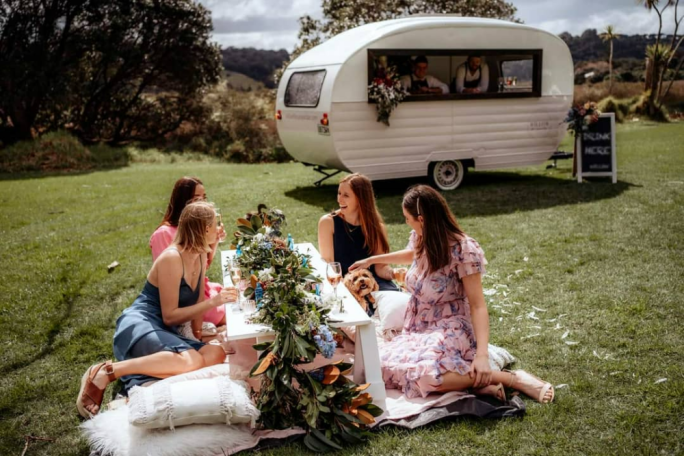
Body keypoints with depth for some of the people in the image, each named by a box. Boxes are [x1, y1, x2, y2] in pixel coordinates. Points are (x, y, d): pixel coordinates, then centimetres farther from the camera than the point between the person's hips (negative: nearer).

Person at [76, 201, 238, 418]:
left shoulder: (200, 256, 11)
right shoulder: (172, 258, -14)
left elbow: (196, 302, 19)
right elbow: (169, 316, -14)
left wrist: (199, 333, 8)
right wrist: (212, 302, -16)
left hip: (163, 331, 8)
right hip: (139, 325, -8)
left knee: (217, 354, -21)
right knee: (190, 360, -37)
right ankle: (107, 372, -22)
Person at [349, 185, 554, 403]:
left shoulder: (463, 250, -19)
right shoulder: (420, 239, 3)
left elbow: (478, 306, -20)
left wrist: (482, 355, -32)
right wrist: (372, 260, 38)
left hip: (449, 331, -8)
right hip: (418, 329, 8)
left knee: (423, 372, -40)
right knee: (380, 364, -22)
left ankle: (513, 378, -21)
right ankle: (475, 381, -17)